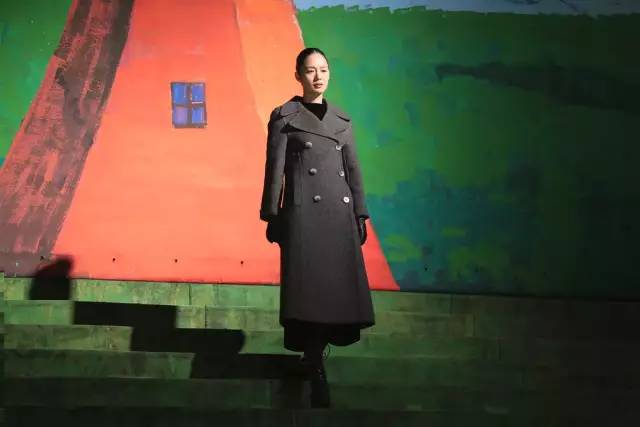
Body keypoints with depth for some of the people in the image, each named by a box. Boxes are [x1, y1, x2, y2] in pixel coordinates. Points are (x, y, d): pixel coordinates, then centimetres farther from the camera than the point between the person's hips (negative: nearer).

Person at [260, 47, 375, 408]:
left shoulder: (342, 119, 16)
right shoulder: (285, 117, 3)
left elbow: (354, 169, 15)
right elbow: (275, 170, -1)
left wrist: (360, 214, 10)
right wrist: (272, 216, -6)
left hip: (340, 214, 5)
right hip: (304, 213, -4)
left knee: (339, 287, 3)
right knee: (309, 289, -8)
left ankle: (315, 355, 23)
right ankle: (316, 371, -3)